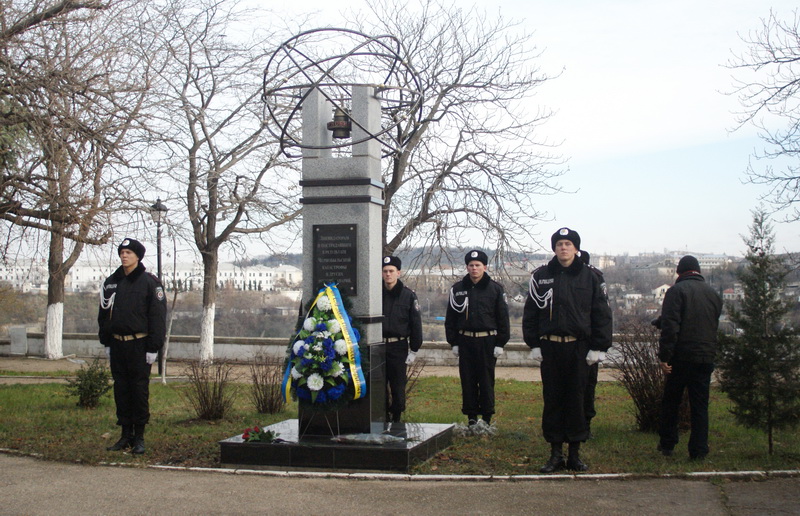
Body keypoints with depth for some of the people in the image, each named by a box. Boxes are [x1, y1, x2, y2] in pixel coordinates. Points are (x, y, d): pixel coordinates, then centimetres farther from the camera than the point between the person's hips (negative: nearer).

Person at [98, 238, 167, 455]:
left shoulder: (149, 282, -4)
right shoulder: (111, 282, 12)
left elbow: (158, 316, -6)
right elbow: (104, 313, 18)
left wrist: (153, 347, -11)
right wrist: (106, 342, 12)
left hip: (139, 345, -5)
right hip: (117, 345, 5)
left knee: (140, 390, -2)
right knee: (121, 390, 8)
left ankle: (139, 438, 7)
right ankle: (126, 435, 17)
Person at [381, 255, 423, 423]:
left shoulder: (408, 295, 1)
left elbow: (416, 323, 2)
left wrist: (414, 350, -1)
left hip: (398, 347, -1)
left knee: (398, 386, 5)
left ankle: (396, 419, 18)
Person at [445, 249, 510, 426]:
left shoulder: (495, 289, 2)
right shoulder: (457, 289, 7)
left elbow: (503, 317, 2)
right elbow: (450, 318, 10)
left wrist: (500, 343, -3)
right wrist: (453, 342, 4)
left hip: (487, 341, -2)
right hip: (465, 341, 2)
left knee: (487, 380, 2)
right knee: (467, 380, 4)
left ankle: (487, 417, 11)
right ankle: (471, 416, 13)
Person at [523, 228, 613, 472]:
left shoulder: (589, 278, 3)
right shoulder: (541, 276, 5)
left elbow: (602, 314, 4)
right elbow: (530, 312, 7)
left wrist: (598, 347, -2)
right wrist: (534, 344, 0)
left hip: (579, 348, -1)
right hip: (549, 347, 1)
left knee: (576, 400, 4)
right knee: (552, 400, 5)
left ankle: (575, 453, 15)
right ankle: (556, 453, 14)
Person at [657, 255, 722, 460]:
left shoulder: (676, 290, -7)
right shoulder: (713, 294, 12)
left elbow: (669, 326, -15)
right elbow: (714, 326, 19)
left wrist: (664, 356, -14)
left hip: (681, 357, -4)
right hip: (706, 357, 4)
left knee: (670, 403, 10)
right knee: (700, 405, 7)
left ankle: (667, 445, 18)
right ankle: (699, 450, 6)